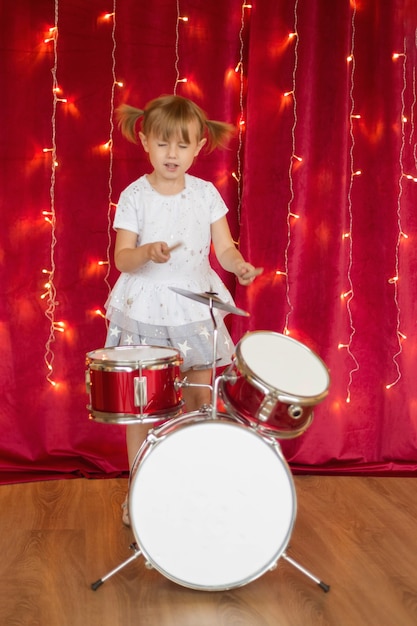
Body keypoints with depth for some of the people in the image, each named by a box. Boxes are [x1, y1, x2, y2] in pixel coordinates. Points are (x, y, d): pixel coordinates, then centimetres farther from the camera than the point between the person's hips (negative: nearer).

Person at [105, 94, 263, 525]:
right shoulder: (135, 195, -4)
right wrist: (147, 253, -30)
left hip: (196, 309, 2)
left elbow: (224, 248, 1)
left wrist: (240, 267, -21)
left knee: (199, 401, 6)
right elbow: (122, 259, -9)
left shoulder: (206, 194, 1)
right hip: (144, 311, -1)